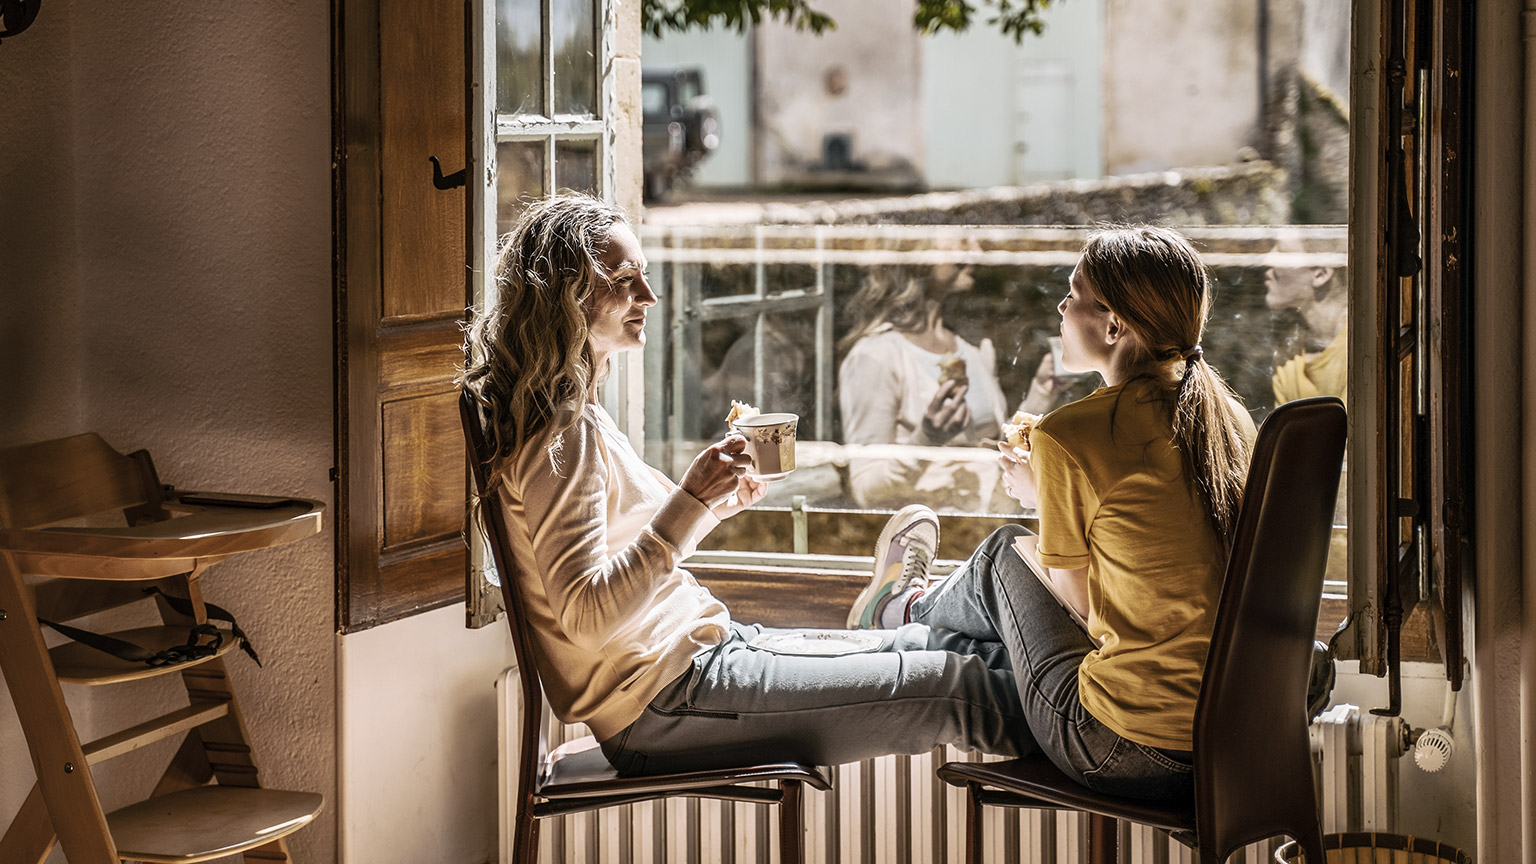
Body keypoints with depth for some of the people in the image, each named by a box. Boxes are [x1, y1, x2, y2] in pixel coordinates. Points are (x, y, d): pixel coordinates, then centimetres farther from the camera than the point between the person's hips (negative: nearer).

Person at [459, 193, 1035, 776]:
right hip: (662, 705, -10)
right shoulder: (559, 440, -18)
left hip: (701, 647, 10)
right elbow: (585, 617, -25)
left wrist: (714, 507, 10)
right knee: (958, 685, -11)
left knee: (938, 645, 9)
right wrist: (689, 504, -28)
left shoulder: (578, 416, 14)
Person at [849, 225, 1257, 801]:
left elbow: (1083, 600, -3)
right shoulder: (1228, 417, 5)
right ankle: (927, 605, 61)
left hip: (1129, 754, -6)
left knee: (1006, 551, 20)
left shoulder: (1068, 436, -15)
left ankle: (906, 608, 55)